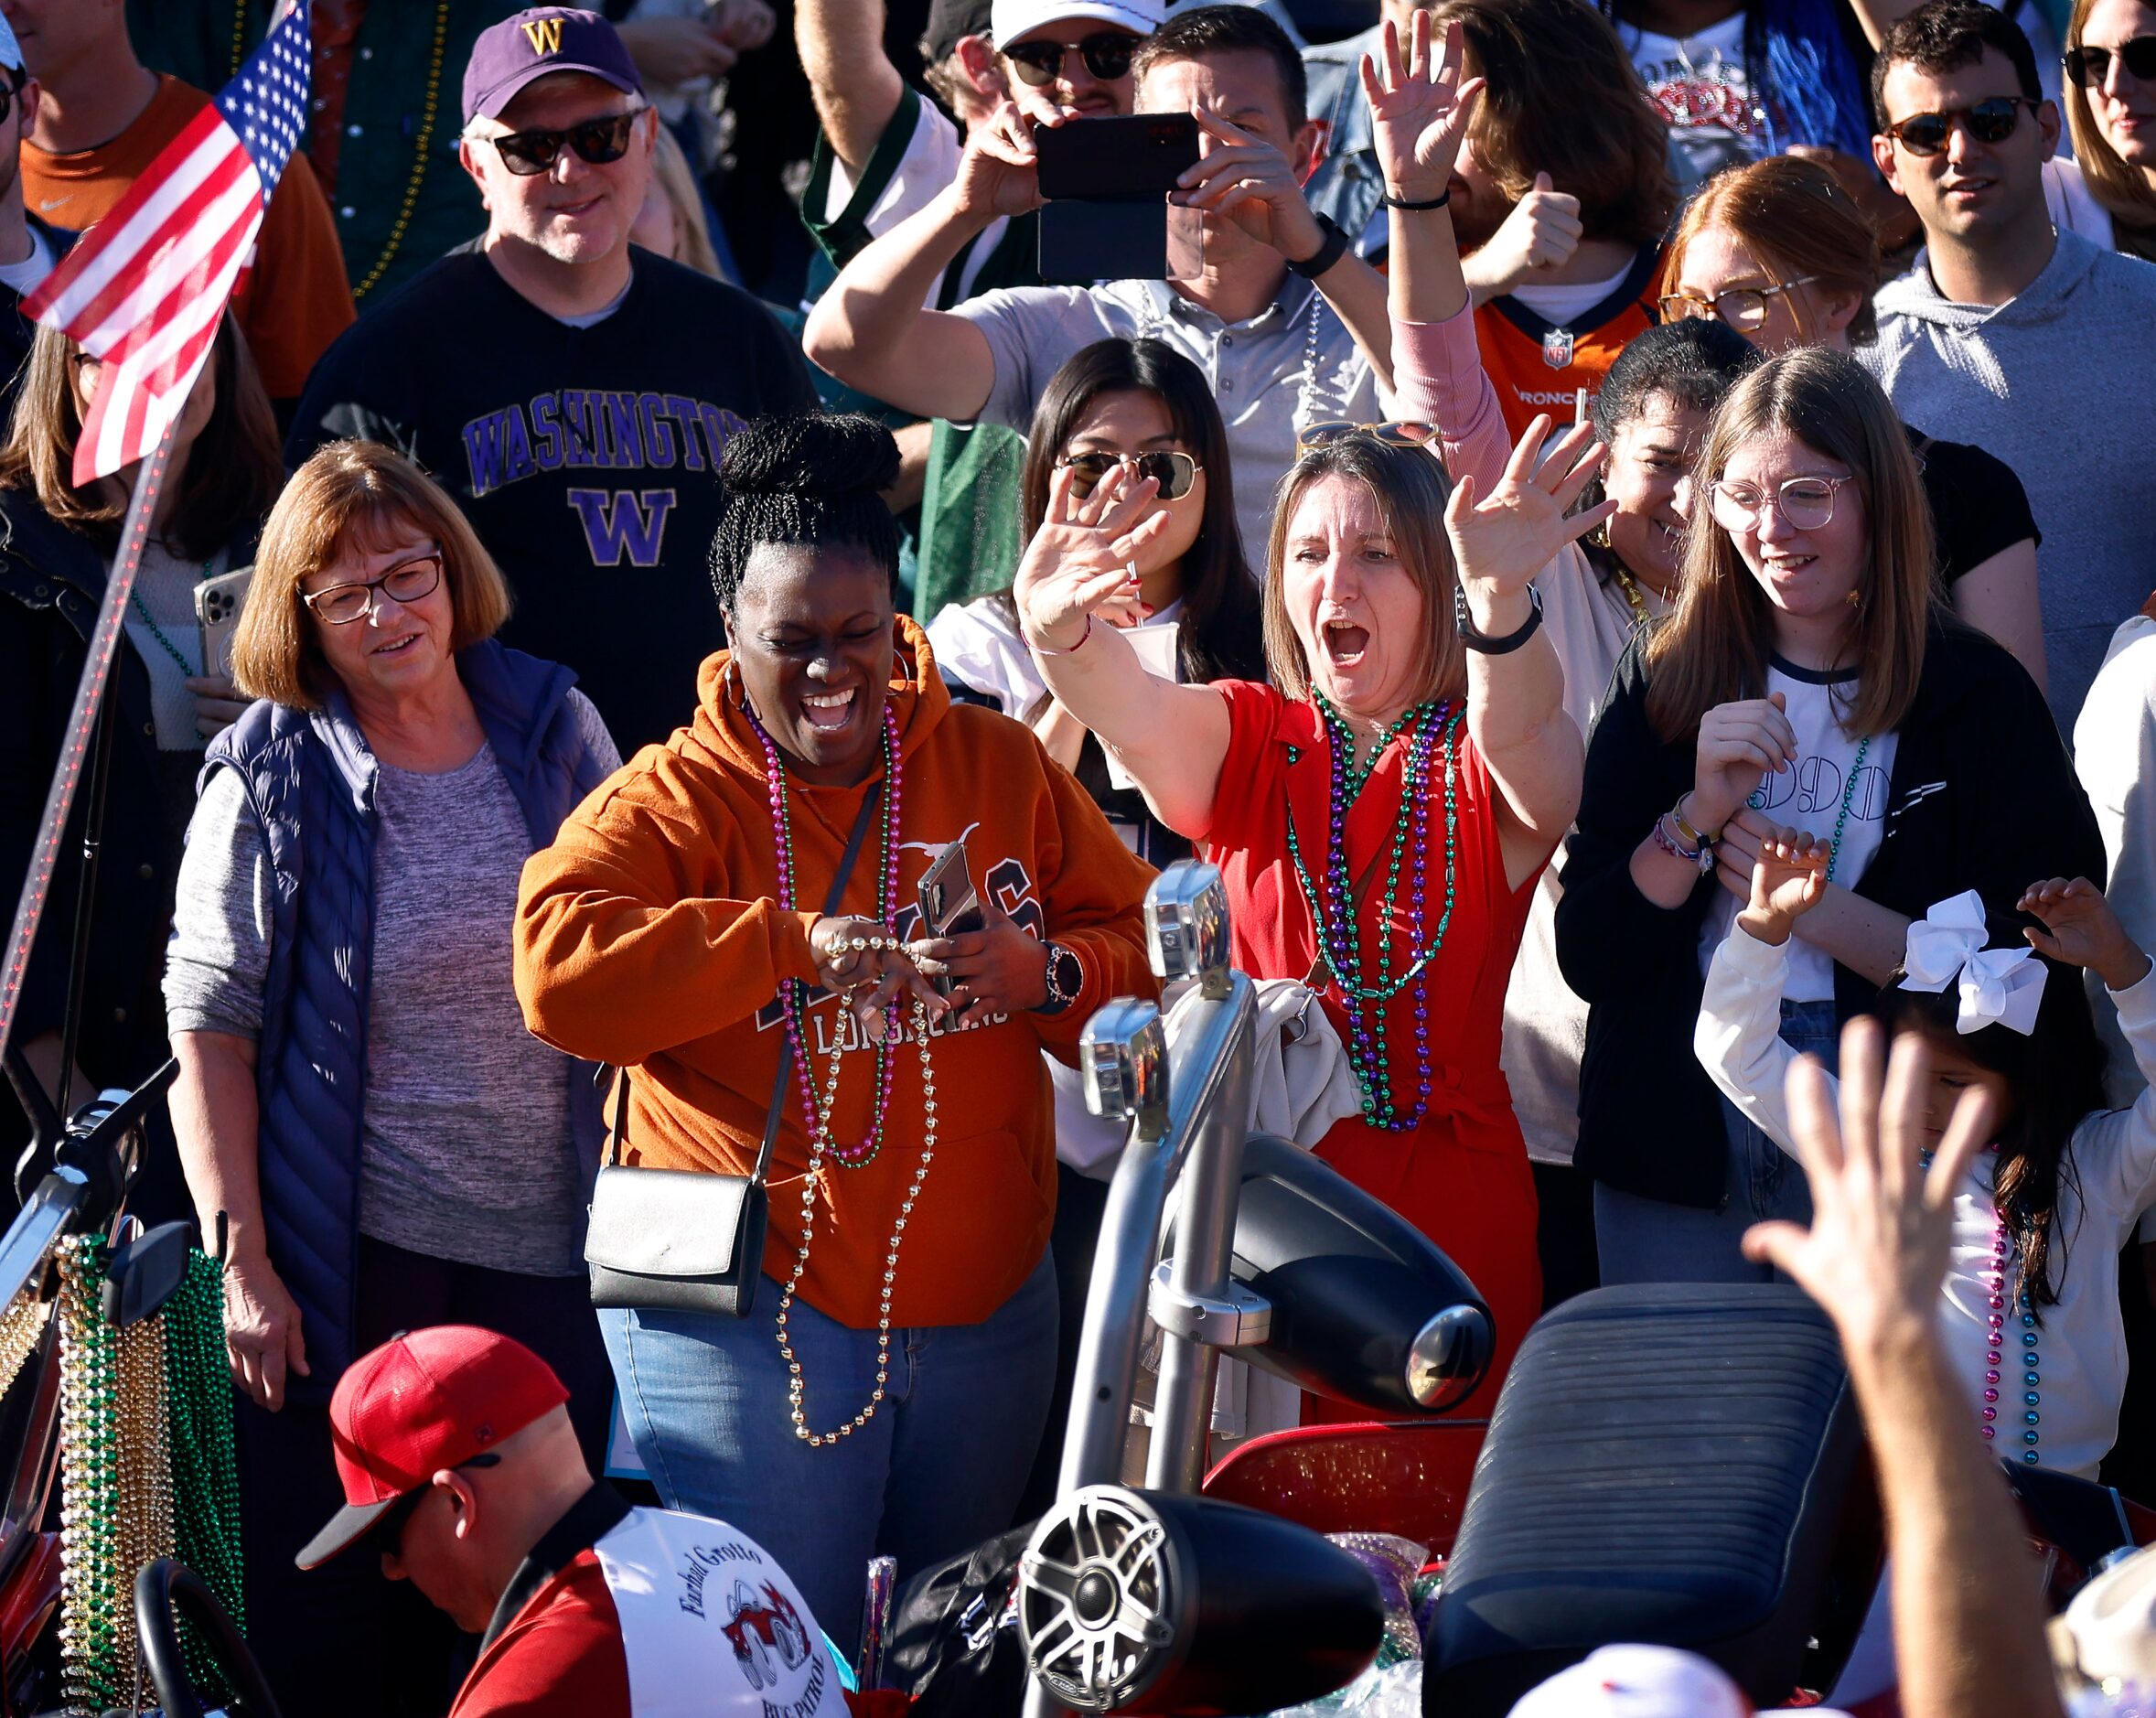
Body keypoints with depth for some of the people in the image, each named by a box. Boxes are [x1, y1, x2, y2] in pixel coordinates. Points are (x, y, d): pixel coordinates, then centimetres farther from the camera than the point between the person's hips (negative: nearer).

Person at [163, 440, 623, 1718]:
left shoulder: (554, 727, 2)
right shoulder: (269, 777, -7)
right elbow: (209, 1028, -6)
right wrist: (243, 1263, -11)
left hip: (552, 1237, 3)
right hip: (353, 1253, -3)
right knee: (333, 1614, 3)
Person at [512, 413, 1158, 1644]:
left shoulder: (1000, 770, 5)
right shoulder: (673, 803, -6)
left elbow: (1151, 952, 6)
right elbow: (559, 968, -22)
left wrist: (1047, 977, -17)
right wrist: (793, 943, -27)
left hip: (985, 1309, 4)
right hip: (750, 1313, -4)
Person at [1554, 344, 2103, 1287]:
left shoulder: (1979, 697, -3)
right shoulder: (1665, 682, 3)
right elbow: (1587, 958, -2)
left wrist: (1810, 906, -14)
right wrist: (1700, 812, -16)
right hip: (1677, 1131, 2)